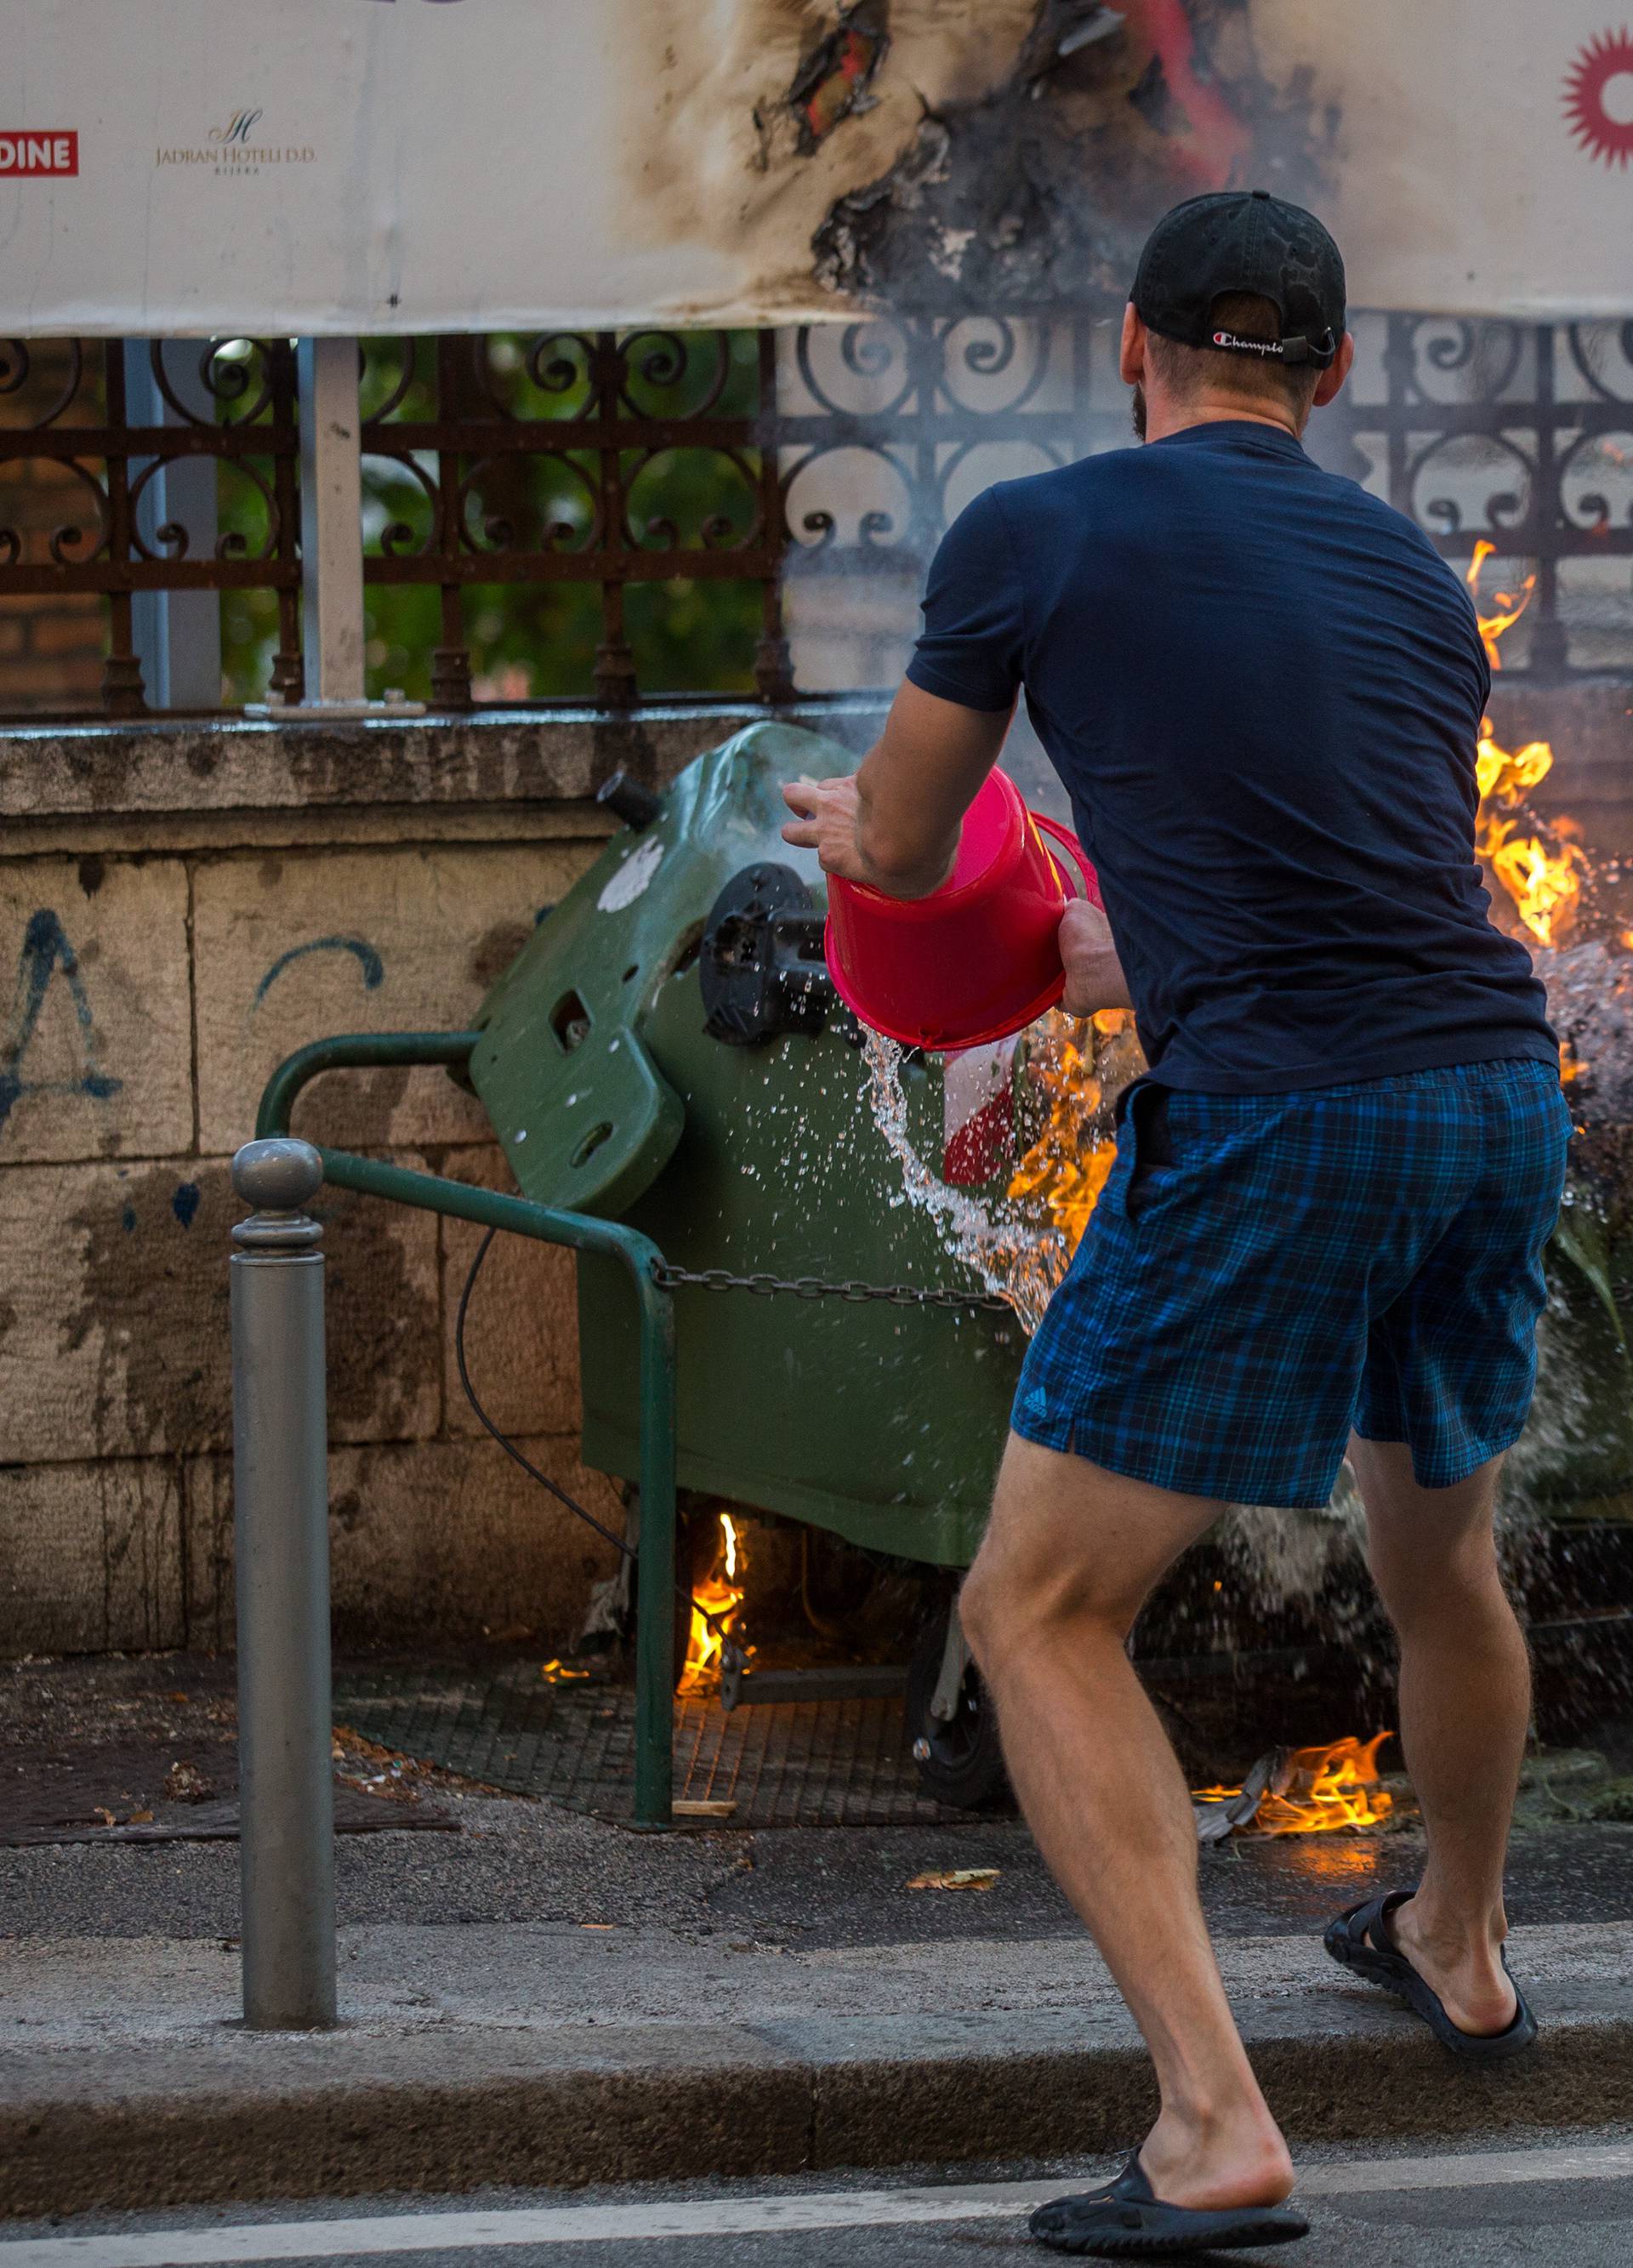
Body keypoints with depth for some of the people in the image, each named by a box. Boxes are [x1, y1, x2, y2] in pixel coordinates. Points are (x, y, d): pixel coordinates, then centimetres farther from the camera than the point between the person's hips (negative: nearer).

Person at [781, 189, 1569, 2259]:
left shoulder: (1034, 537, 2)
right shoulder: (1416, 577, 18)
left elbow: (896, 850, 14)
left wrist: (848, 828, 39)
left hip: (1268, 1131, -6)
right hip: (1501, 1088, 6)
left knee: (1041, 1616, 3)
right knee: (1437, 1550, 31)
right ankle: (1460, 1948, 55)